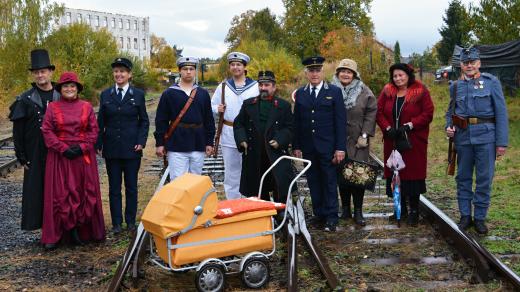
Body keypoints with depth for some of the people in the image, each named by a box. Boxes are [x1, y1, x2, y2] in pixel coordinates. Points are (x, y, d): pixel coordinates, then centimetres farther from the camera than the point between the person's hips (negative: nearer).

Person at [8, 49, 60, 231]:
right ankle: (39, 225, 10)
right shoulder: (25, 100, 1)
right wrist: (22, 157, -4)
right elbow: (18, 132, 0)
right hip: (35, 156, -1)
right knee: (35, 190, 1)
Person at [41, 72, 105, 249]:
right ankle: (54, 235, 7)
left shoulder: (86, 107, 7)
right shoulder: (53, 107, 5)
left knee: (85, 192, 2)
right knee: (60, 194, 0)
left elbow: (94, 130, 4)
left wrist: (81, 147, -10)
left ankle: (82, 230, 13)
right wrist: (63, 149, -12)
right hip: (60, 156, -1)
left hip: (83, 156, 1)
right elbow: (47, 131, -1)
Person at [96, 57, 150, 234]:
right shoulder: (106, 95, 6)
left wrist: (141, 142, -8)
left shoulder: (138, 95, 2)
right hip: (111, 148, 1)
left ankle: (131, 221, 18)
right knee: (114, 187, 6)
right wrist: (98, 144, 1)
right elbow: (100, 122, 7)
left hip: (132, 148, -1)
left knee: (131, 186, 7)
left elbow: (144, 121, 4)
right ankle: (116, 222, 14)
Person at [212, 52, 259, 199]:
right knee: (231, 172, 8)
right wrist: (218, 109, -7)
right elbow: (212, 106, 15)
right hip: (228, 135, 2)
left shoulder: (256, 86, 2)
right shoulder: (223, 86, 11)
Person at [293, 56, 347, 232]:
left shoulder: (334, 92, 0)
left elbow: (341, 121, -4)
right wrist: (296, 146, 5)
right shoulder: (300, 94, 9)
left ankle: (331, 217, 9)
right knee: (313, 182, 8)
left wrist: (340, 148, -10)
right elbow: (296, 122, 10)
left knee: (329, 182, 2)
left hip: (327, 147, -3)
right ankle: (319, 214, 18)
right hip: (308, 148, 3)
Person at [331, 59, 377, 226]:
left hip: (358, 141, -1)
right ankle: (345, 208, 17)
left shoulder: (364, 91, 2)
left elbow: (371, 113, 0)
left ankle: (358, 211, 5)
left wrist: (365, 135, -7)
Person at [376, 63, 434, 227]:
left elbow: (427, 114, -8)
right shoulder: (387, 92, 9)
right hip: (392, 141, 4)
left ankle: (414, 211, 8)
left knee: (413, 174, -2)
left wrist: (410, 125, -17)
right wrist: (387, 128, -11)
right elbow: (379, 112, 5)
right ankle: (401, 209, 19)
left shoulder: (421, 92, -2)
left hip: (414, 142, -4)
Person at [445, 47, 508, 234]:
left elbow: (501, 113, -3)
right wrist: (448, 126, -2)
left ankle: (480, 217, 16)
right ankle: (465, 216, 21)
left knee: (484, 178, 3)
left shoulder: (491, 82, -1)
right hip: (462, 136, 3)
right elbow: (450, 111, 20)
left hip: (485, 136, -3)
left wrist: (502, 142, -8)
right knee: (463, 178, 9)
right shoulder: (455, 86, 9)